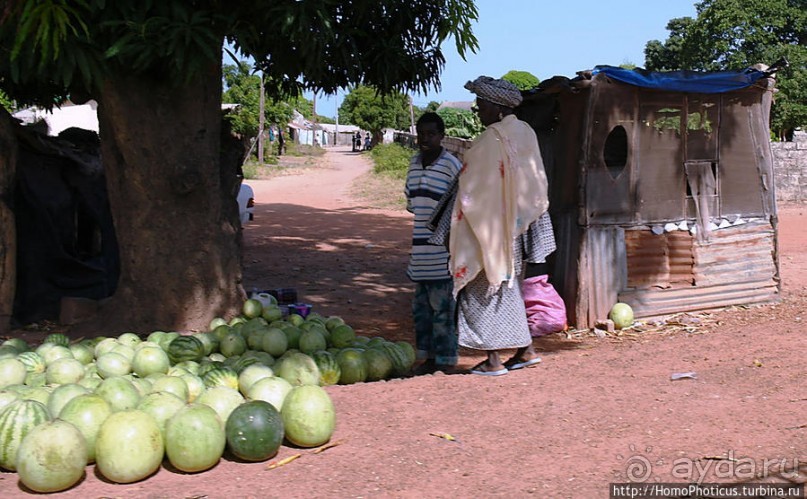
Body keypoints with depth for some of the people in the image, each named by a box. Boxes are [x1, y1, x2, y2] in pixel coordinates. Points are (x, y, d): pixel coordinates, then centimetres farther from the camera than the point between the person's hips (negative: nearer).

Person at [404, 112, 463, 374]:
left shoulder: (452, 165, -10)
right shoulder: (414, 163, 11)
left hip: (442, 252, -7)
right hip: (420, 252, 7)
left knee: (443, 308, -2)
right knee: (421, 306, 13)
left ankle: (446, 361, 7)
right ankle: (428, 357, 23)